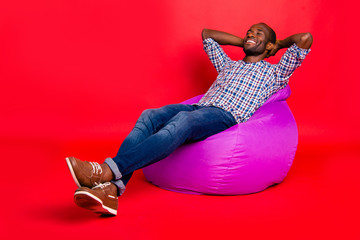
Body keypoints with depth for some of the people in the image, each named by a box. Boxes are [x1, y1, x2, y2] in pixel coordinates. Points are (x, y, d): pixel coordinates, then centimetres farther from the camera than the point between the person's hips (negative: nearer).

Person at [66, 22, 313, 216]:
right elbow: (206, 33, 51)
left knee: (181, 122, -38)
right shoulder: (228, 65, 38)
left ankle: (107, 170, -53)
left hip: (227, 116, -5)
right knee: (150, 116, -26)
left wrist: (278, 45, 30)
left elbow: (306, 38, 13)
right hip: (198, 108, 6)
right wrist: (243, 43, 49)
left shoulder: (274, 72, 23)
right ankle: (110, 189, -44)